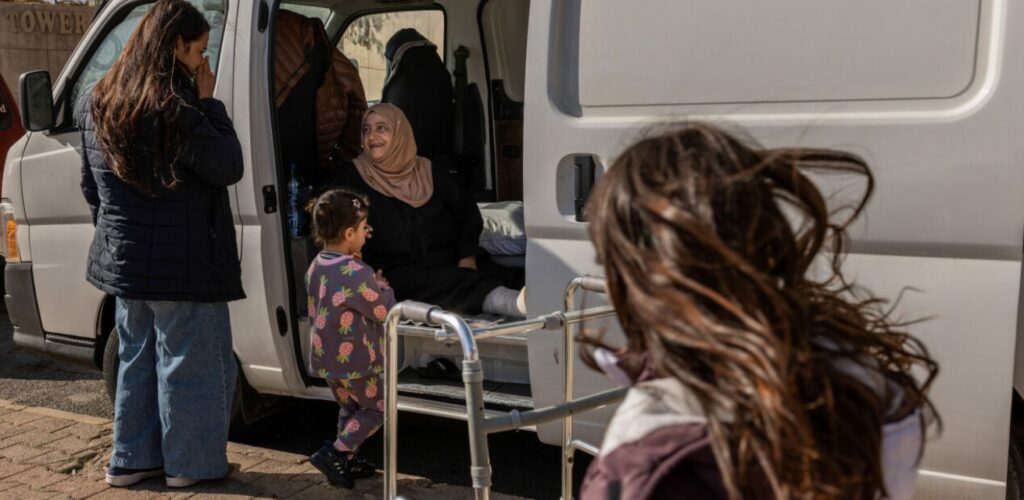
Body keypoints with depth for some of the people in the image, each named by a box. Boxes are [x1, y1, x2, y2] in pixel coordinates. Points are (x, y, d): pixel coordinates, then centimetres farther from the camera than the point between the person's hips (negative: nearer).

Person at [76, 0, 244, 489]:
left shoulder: (95, 102, 7)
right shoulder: (176, 107, -20)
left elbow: (90, 186, 16)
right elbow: (228, 167, -12)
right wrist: (209, 102, -7)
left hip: (121, 262, 8)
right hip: (181, 264, -8)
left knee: (137, 360, 19)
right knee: (190, 365, 7)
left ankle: (131, 459, 28)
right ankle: (189, 464, 18)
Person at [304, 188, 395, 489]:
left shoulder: (316, 267, 0)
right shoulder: (358, 274, -26)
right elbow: (385, 312, -16)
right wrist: (383, 287, 4)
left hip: (324, 359, 8)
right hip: (356, 362, -8)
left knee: (349, 408, 25)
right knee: (377, 408, 12)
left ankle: (346, 462, 29)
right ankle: (335, 453, 2)